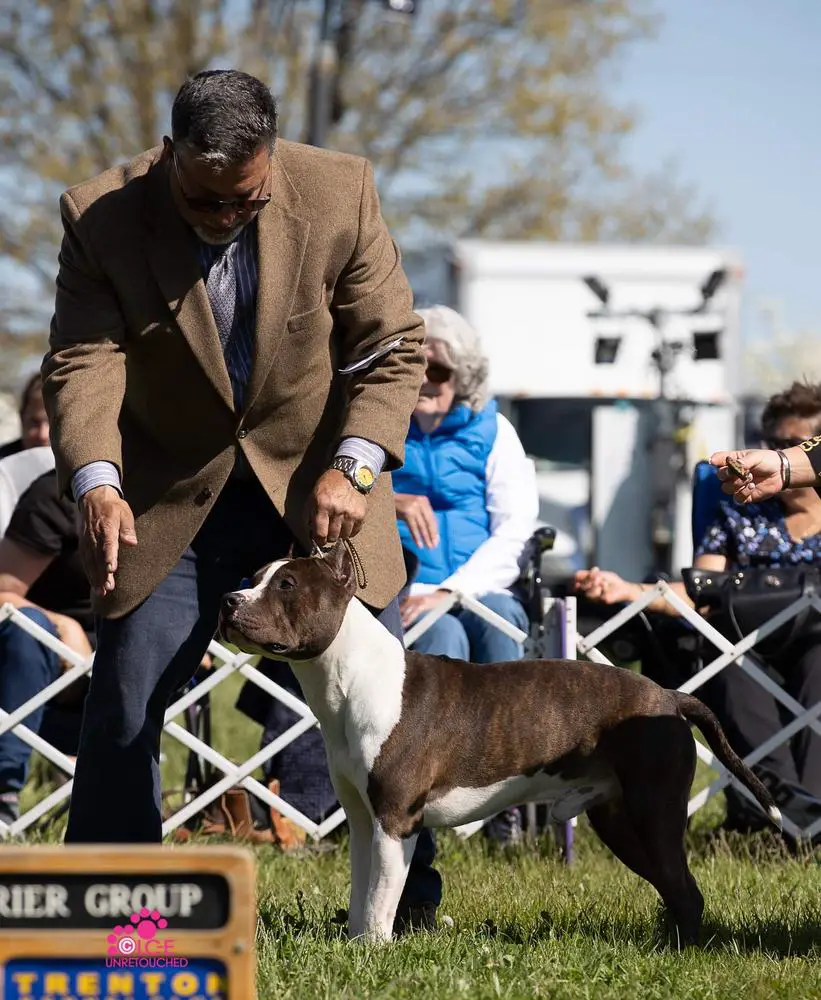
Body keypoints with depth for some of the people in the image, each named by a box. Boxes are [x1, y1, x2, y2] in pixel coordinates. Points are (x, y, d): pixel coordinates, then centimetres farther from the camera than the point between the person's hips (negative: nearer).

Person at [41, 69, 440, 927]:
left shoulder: (340, 193, -15)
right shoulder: (102, 219, -17)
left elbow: (394, 346, -9)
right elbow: (82, 363, -21)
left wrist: (351, 467, -22)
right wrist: (96, 484, -39)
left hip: (316, 485, 0)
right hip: (171, 495, 0)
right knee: (123, 707, -4)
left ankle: (412, 907, 18)